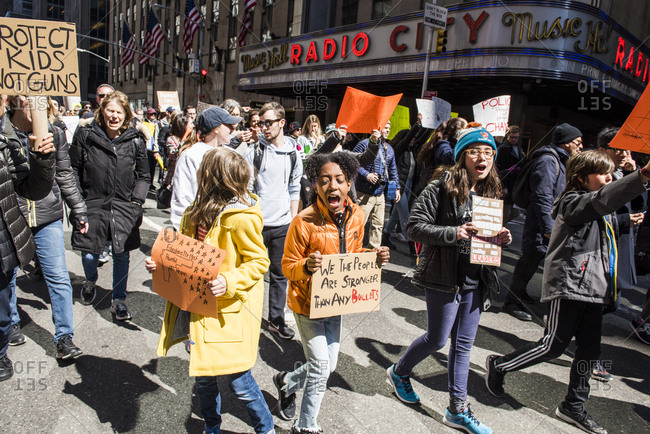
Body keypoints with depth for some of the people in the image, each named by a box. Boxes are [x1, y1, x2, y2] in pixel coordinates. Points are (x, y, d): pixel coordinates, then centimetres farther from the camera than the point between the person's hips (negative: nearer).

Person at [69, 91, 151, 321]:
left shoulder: (135, 140, 3)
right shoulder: (85, 135, 1)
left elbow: (143, 176, 10)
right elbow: (73, 170, 5)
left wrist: (137, 201, 0)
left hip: (124, 207, 0)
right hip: (93, 205, 0)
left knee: (121, 255, 4)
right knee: (90, 255, 6)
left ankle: (118, 301, 21)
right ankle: (90, 282, 41)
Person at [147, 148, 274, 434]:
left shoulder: (240, 218, -19)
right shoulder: (199, 209, 6)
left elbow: (259, 262, -15)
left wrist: (228, 282, -28)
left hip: (229, 308, -7)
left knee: (235, 376, 2)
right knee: (203, 373, 19)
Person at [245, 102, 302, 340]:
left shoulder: (293, 153, 6)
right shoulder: (255, 151, -3)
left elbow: (294, 189, 12)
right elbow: (245, 187, -3)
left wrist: (294, 220, 7)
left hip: (283, 224, 3)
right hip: (256, 223, -2)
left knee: (280, 273, 10)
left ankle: (276, 319, 24)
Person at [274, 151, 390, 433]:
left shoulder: (356, 215, -6)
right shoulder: (304, 222, -23)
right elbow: (288, 266, -15)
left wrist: (373, 256, -11)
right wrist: (307, 266, -36)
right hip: (307, 303, -6)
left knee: (328, 365, 17)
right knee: (321, 367, 0)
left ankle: (286, 382, 47)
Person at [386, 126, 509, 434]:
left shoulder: (490, 192, 8)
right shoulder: (442, 187, -13)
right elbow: (415, 227, -17)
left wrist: (500, 238, -3)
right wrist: (453, 233, -27)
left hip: (476, 281, 6)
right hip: (444, 278, -6)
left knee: (463, 344, 14)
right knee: (437, 339, 7)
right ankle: (399, 372, 36)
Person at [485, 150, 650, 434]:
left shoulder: (602, 212, 18)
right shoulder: (574, 202, -12)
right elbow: (602, 199, -33)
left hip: (593, 288, 9)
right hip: (569, 284, -9)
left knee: (590, 349, 11)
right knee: (554, 346, -4)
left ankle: (573, 406, 25)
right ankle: (498, 365, 14)